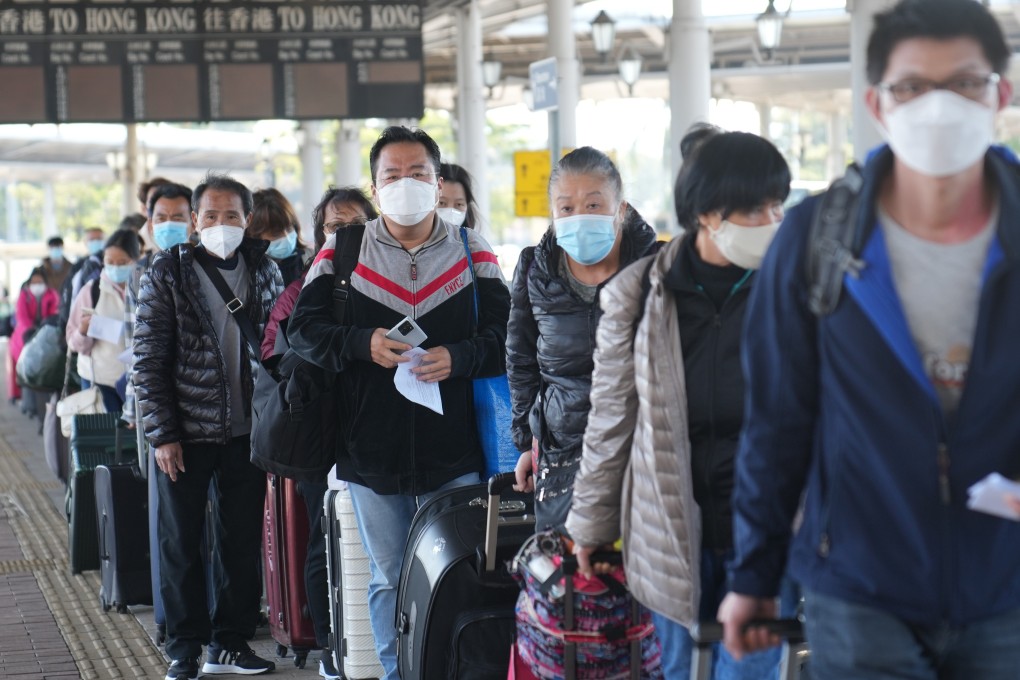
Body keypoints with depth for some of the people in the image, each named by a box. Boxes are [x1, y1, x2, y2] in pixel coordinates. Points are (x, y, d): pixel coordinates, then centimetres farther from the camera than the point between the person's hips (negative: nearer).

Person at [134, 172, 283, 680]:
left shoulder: (264, 271, 4)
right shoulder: (167, 272, -4)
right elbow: (148, 358, -5)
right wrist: (162, 433, -10)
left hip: (247, 429, 2)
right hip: (187, 430, -2)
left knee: (242, 541, 8)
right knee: (181, 543, 6)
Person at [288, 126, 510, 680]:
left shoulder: (473, 255, 2)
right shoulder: (341, 254, 2)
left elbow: (506, 335, 0)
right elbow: (302, 329, -1)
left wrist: (459, 357, -19)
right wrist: (363, 344, -17)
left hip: (453, 456, 0)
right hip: (370, 453, 1)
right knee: (387, 578, 12)